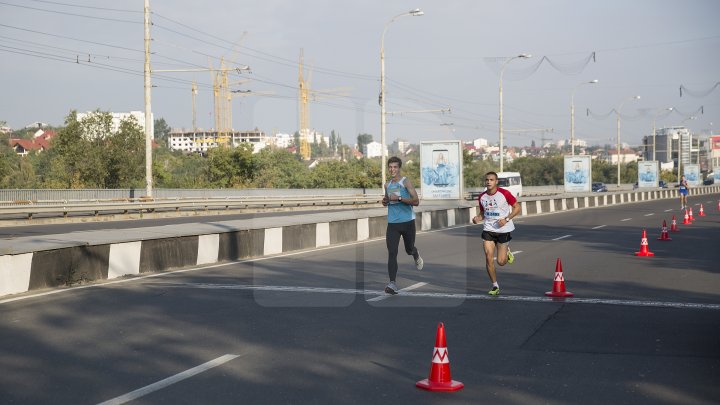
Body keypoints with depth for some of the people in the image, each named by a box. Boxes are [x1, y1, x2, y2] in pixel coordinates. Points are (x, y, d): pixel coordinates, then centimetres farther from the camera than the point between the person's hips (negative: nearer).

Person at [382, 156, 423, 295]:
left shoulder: (406, 182, -6)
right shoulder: (387, 185, 10)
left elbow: (416, 201, -14)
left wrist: (399, 198, -23)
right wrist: (385, 201, 3)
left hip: (407, 222, -3)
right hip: (392, 223, 3)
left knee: (409, 249, 15)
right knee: (392, 253, -10)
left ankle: (416, 256, 53)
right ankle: (392, 283, -15)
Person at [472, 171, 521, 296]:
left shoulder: (504, 193, -12)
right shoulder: (482, 197, 2)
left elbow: (517, 207, -5)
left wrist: (506, 219, -17)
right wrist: (477, 218, -6)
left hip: (504, 230, -3)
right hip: (488, 229, 3)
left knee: (501, 262, -2)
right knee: (489, 258, -7)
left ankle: (507, 251, 34)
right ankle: (495, 286, 9)